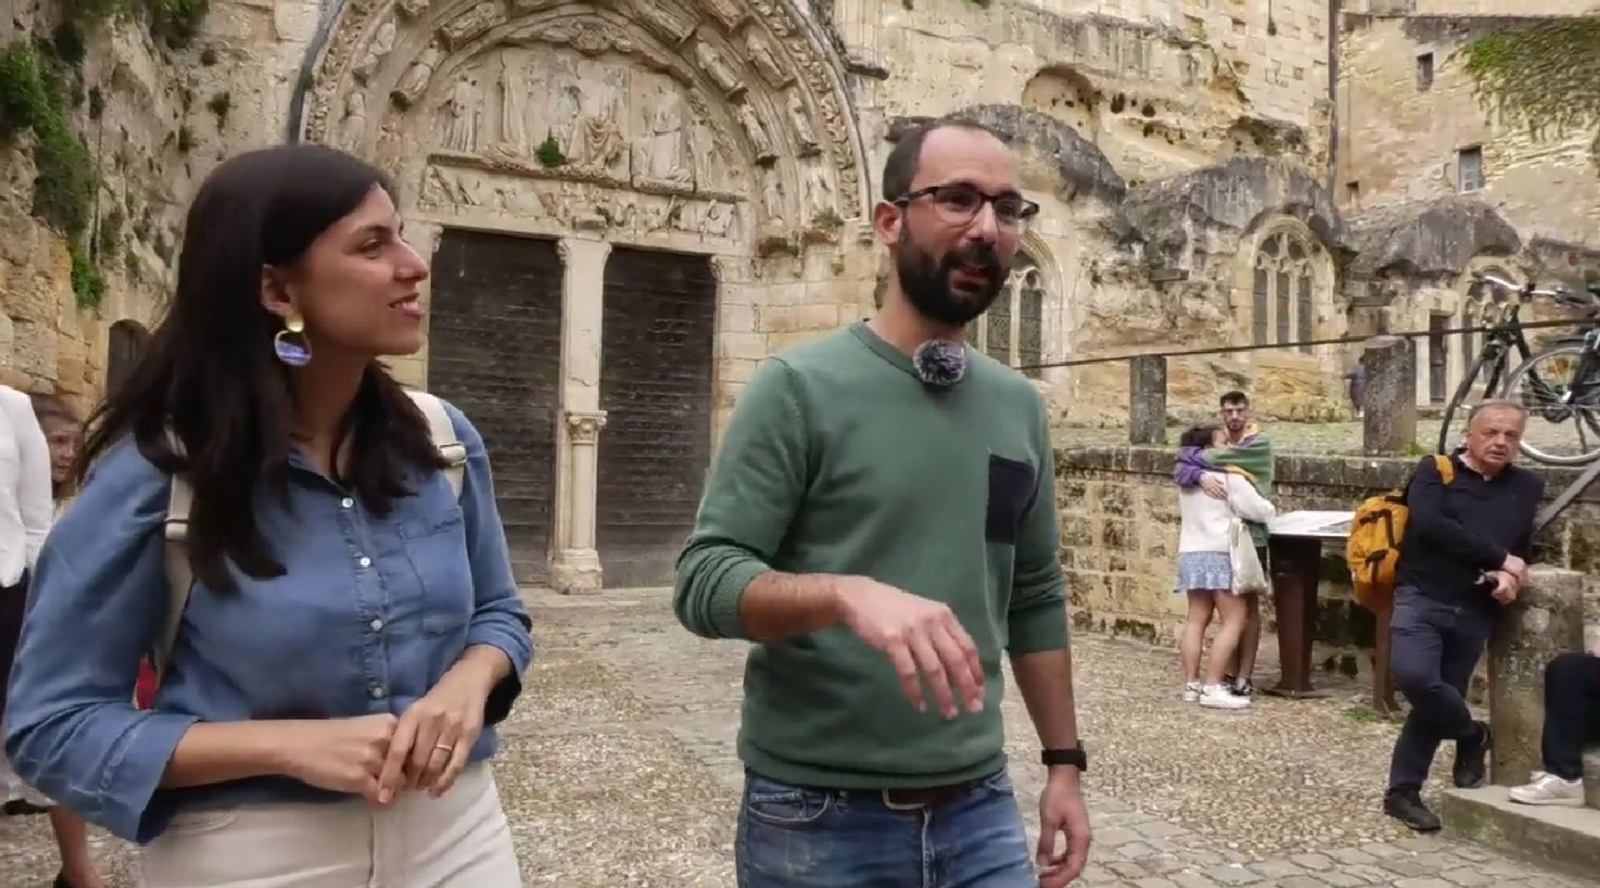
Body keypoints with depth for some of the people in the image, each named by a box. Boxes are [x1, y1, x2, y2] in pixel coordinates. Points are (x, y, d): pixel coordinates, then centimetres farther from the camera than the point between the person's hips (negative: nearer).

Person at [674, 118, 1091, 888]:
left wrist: (1064, 760, 10)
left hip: (979, 809, 5)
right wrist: (846, 594, -32)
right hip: (817, 819, -4)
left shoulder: (1019, 406, 6)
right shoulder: (800, 386, -11)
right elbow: (705, 580, -16)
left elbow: (1037, 599, 13)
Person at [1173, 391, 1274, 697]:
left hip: (1250, 535, -5)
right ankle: (1231, 672, 17)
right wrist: (1200, 475, -26)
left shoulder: (1260, 443, -5)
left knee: (1247, 604, 2)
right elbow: (1180, 470, -5)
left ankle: (1245, 677, 4)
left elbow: (1224, 458, -21)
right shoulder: (1217, 445, 9)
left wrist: (1194, 458, -5)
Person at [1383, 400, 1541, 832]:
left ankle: (1403, 791, 15)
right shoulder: (1435, 471, 0)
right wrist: (1499, 558, -14)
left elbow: (1525, 548, 16)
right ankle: (1471, 735, 5)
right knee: (1415, 676, -25)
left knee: (1435, 701, 5)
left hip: (1475, 612, 4)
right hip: (1422, 598, -4)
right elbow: (1429, 525, -16)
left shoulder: (1528, 488, 15)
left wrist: (1510, 577, -8)